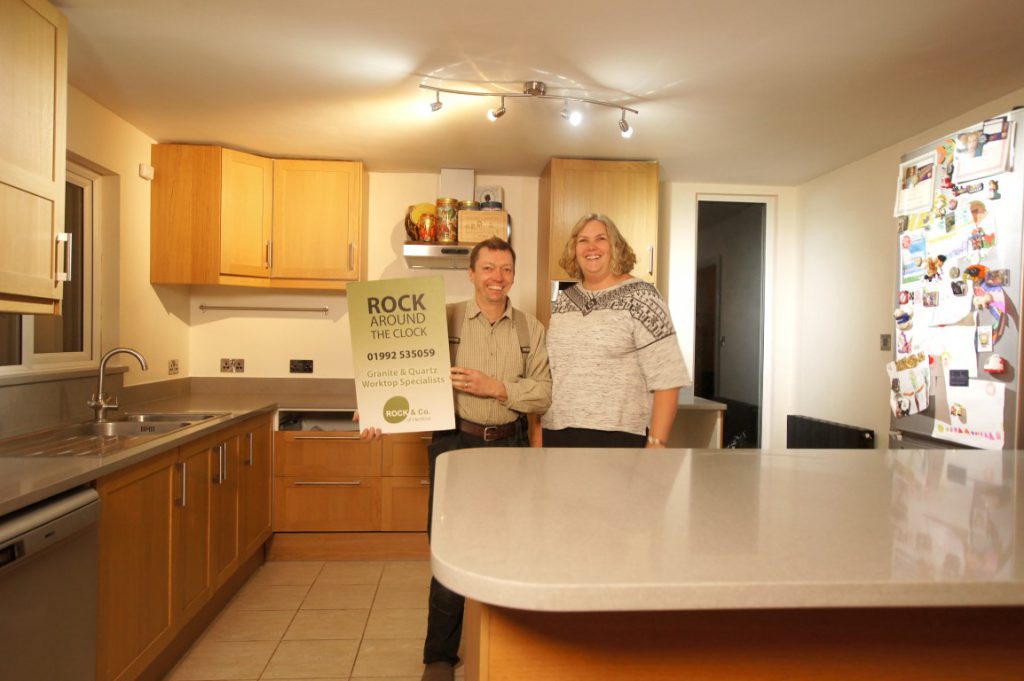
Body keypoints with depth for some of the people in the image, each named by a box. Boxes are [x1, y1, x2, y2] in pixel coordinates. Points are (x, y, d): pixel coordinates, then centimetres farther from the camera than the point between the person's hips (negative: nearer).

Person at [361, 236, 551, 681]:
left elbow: (545, 393, -2)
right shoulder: (445, 319, 0)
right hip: (455, 444, -2)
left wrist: (495, 387, -15)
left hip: (510, 447, 2)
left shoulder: (531, 329, 5)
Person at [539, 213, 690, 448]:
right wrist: (538, 432, 11)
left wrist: (657, 442, -16)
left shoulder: (640, 297, -7)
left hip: (619, 436, -4)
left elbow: (666, 378, -12)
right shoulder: (563, 300, 9)